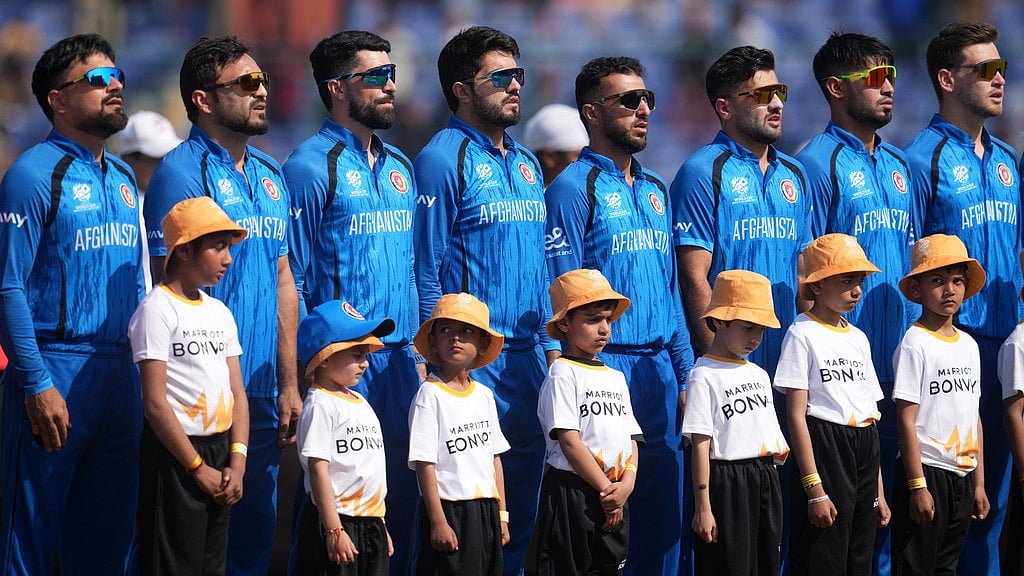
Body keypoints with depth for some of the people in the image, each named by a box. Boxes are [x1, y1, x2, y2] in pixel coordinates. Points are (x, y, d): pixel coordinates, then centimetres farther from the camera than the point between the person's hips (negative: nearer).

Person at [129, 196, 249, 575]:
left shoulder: (220, 313, 13)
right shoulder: (158, 309, -9)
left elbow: (237, 393, 10)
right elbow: (155, 402, -15)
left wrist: (237, 462, -3)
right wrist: (198, 468, -14)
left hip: (219, 448, 7)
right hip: (175, 454, -7)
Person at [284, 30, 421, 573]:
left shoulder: (398, 167, 16)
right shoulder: (312, 166, -7)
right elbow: (292, 275, -8)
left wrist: (418, 354, 14)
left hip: (399, 360, 7)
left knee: (401, 495, 8)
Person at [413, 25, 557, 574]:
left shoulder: (525, 164, 16)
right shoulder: (444, 159, -7)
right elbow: (427, 274, -10)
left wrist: (551, 346, 14)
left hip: (528, 360, 8)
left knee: (522, 503, 10)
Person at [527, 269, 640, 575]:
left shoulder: (616, 377, 16)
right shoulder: (563, 374, -6)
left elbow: (631, 438, 13)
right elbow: (569, 440, -13)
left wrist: (627, 484, -6)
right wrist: (606, 490, -14)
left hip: (614, 496, 7)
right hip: (572, 490, -7)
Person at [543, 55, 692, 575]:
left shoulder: (655, 191, 18)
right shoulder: (574, 188, -5)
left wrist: (684, 375, 14)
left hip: (658, 371, 7)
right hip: (604, 369, -7)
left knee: (662, 508, 7)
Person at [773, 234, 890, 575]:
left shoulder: (858, 338, 15)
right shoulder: (803, 335, -5)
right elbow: (796, 415, -11)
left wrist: (879, 492, 13)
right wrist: (814, 488, -18)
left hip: (864, 455, 7)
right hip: (824, 448, -7)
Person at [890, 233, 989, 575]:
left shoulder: (968, 345, 10)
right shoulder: (915, 343, -9)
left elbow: (974, 417, 13)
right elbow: (907, 419, -13)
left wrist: (979, 482, 11)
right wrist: (917, 485, -17)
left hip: (962, 475, 7)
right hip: (927, 470, -7)